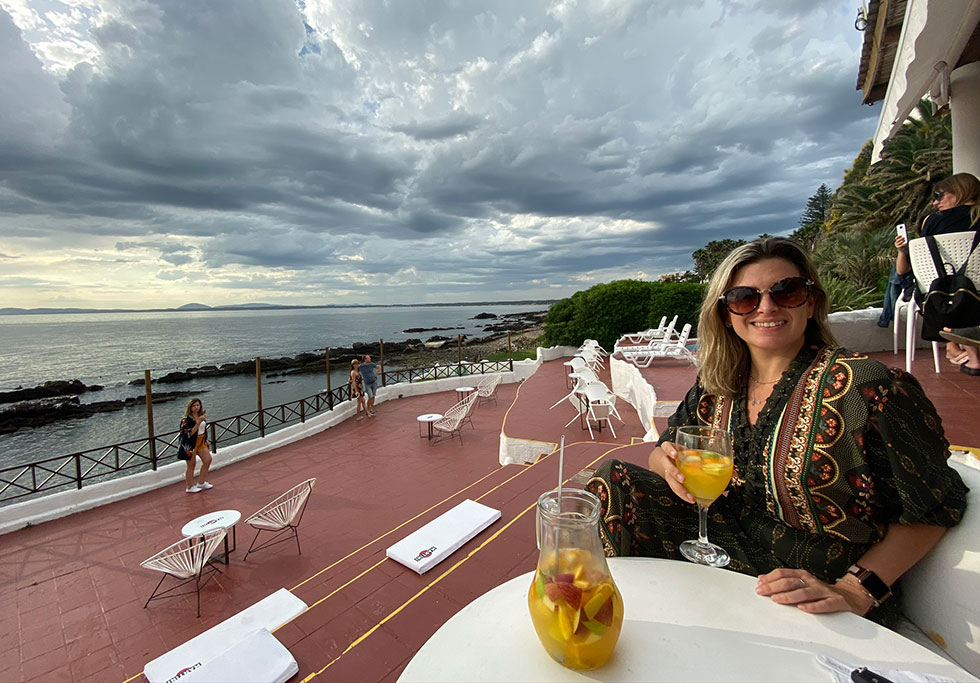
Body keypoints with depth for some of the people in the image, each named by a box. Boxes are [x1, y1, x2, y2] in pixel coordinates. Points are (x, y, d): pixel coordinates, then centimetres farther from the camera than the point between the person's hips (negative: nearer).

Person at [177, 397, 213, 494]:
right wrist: (199, 422, -32)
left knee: (208, 460, 5)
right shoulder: (186, 419, -18)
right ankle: (190, 487, 19)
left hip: (201, 442, 7)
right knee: (191, 465, 4)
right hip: (190, 444, -7)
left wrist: (206, 441, 18)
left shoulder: (202, 415, 2)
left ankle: (201, 483, 19)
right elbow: (190, 433, -26)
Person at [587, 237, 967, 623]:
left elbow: (935, 508, -9)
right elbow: (663, 452, 7)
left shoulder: (865, 386, -17)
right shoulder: (717, 385, -3)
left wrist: (854, 590, -19)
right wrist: (671, 463, -18)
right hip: (726, 541, 5)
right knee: (614, 480, -11)